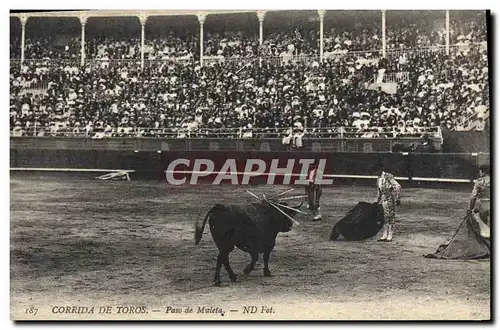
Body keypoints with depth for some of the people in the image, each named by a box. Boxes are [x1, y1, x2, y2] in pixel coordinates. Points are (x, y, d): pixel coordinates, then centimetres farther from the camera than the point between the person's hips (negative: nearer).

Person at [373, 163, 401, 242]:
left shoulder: (388, 176, -14)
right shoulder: (378, 179, 11)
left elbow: (398, 187, -17)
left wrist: (398, 198, -19)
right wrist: (377, 201, 22)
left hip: (391, 199, -7)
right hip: (383, 199, 7)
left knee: (391, 217, -1)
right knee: (384, 217, 8)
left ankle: (389, 236, 3)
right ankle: (384, 235, 13)